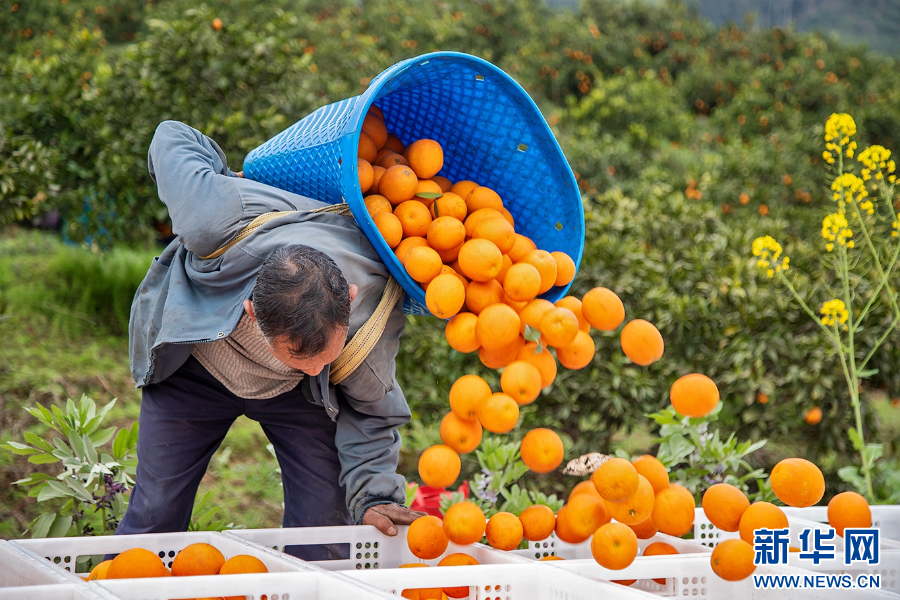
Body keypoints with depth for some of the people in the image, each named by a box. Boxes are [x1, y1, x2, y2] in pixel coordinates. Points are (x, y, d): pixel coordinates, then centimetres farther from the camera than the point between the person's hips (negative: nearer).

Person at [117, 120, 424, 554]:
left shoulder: (375, 309, -36)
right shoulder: (220, 221, -43)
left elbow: (370, 410, -16)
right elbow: (172, 138, -21)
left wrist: (374, 497, -28)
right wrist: (223, 182, -4)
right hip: (193, 368, -1)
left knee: (324, 520, -11)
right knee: (154, 514, -5)